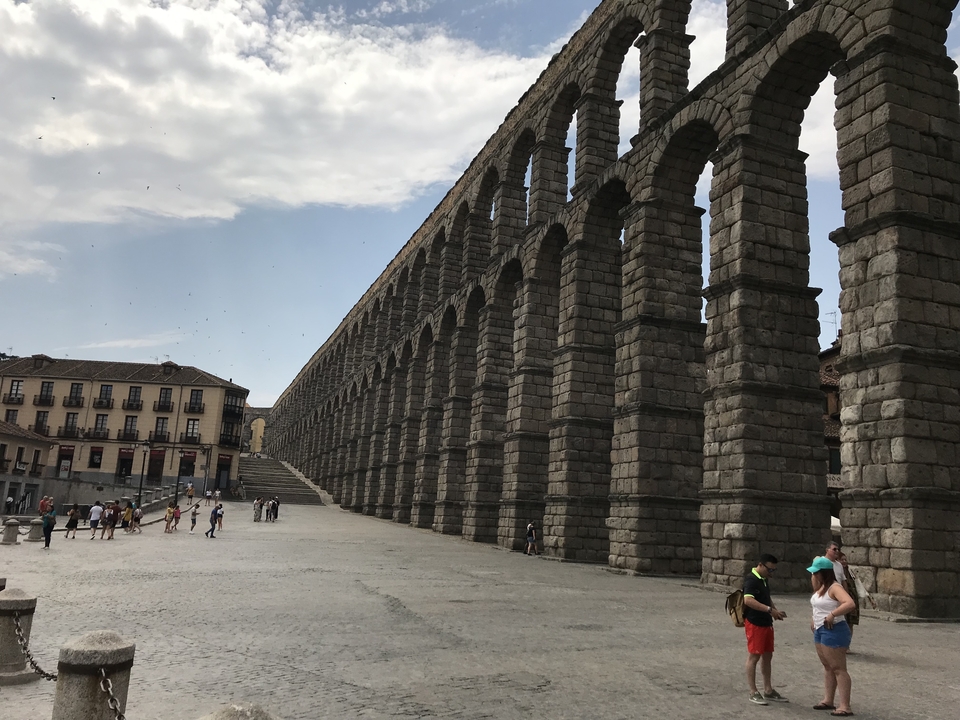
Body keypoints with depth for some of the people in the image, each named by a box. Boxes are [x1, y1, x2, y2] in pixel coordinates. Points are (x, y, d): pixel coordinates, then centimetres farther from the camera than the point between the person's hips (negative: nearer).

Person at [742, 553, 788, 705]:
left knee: (767, 656, 14)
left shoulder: (764, 580, 12)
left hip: (766, 623, 9)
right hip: (754, 623, -9)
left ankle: (768, 690, 24)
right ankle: (753, 693, 7)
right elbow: (748, 600, -31)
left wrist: (775, 611, 8)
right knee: (754, 656, -1)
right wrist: (770, 610, -33)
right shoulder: (751, 580, -18)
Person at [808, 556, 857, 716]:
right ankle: (828, 700, 26)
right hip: (820, 630, 10)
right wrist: (814, 618, 15)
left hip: (833, 631, -10)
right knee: (827, 667, 17)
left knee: (838, 669, -6)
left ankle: (845, 707, -3)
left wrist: (832, 615, -30)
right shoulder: (821, 587, 10)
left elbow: (850, 604, -34)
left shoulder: (834, 587, -19)